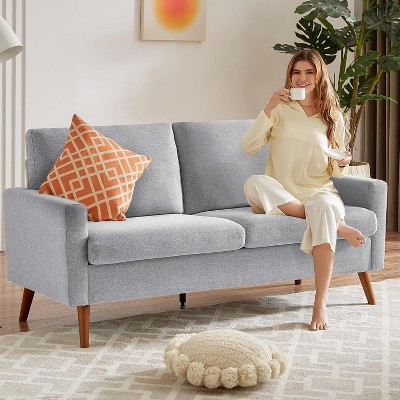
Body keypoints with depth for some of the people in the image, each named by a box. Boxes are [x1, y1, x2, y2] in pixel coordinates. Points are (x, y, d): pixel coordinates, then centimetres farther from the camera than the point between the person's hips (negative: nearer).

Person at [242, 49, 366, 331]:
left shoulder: (334, 116, 10)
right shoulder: (281, 109, 6)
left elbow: (336, 172, 14)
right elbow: (249, 147, -7)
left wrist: (342, 165, -11)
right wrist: (269, 109, -17)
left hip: (320, 193, 0)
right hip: (280, 199, 0)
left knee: (324, 207, -38)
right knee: (255, 183, -34)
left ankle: (321, 305, -38)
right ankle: (337, 225, -27)